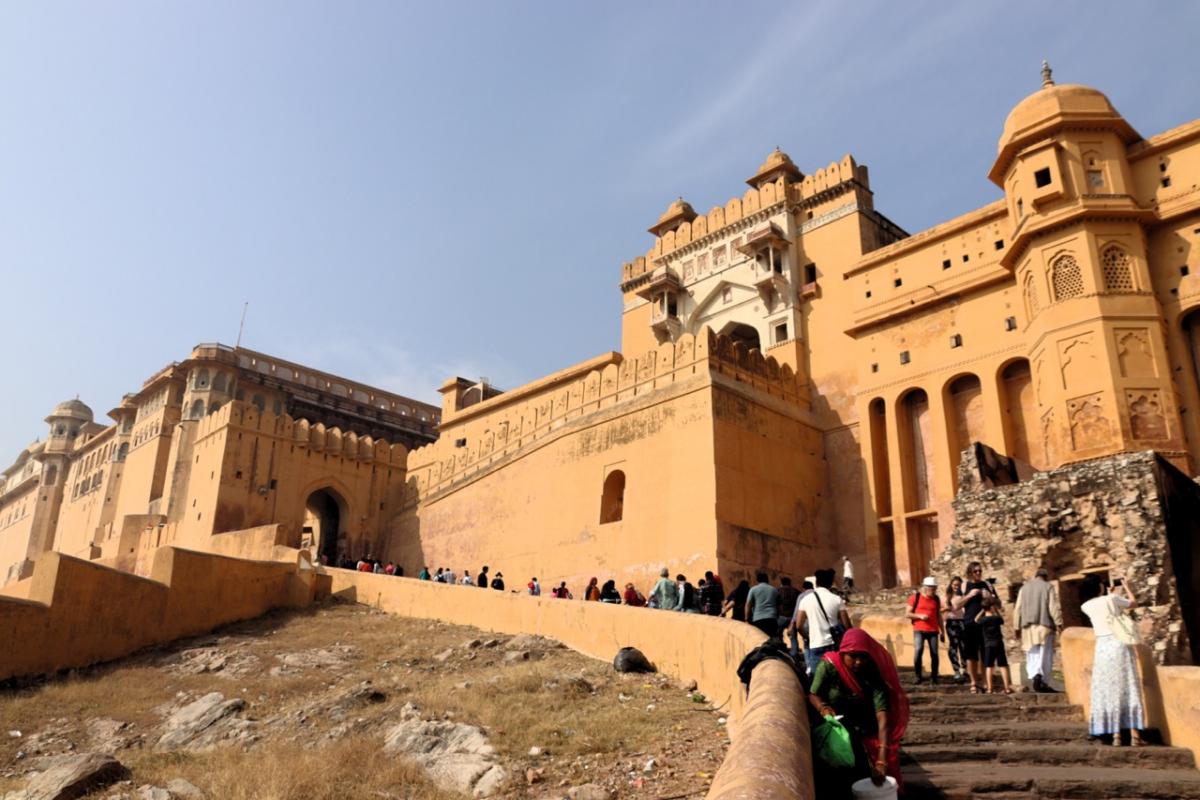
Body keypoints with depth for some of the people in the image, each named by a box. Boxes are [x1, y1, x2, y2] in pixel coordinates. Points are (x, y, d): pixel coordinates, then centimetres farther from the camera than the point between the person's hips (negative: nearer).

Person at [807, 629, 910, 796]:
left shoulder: (874, 676, -19)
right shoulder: (828, 666, -17)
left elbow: (883, 719, -26)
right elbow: (813, 694, -6)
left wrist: (882, 760, -37)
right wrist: (823, 708, -31)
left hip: (866, 736, 0)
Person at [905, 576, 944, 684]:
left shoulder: (936, 599, 11)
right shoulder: (916, 597, 0)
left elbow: (939, 616, 19)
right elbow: (907, 614, 0)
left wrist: (942, 631, 15)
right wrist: (920, 616, -14)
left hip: (933, 631, 3)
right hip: (919, 630, -3)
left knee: (934, 653, -3)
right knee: (918, 650, -17)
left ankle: (934, 676, 12)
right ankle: (918, 676, -5)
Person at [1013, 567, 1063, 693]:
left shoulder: (1024, 588, 14)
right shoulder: (1048, 587, 3)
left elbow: (1017, 609, 11)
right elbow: (1054, 607, -7)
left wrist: (1017, 626, 14)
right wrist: (1058, 623, -6)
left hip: (1028, 627, 3)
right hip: (1044, 625, -3)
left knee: (1032, 655, 8)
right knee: (1044, 655, -2)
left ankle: (1034, 676, -12)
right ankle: (1043, 682, -13)